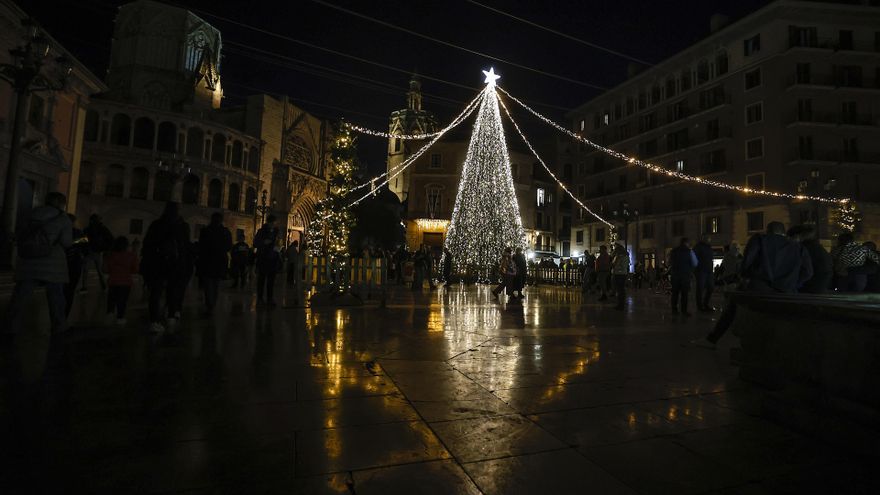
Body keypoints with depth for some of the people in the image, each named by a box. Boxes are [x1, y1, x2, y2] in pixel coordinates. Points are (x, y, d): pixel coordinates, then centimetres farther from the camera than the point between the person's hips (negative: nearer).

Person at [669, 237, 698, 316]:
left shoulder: (673, 251, 9)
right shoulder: (689, 251, -3)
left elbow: (670, 263, 14)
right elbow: (695, 263, -1)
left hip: (674, 274, 4)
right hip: (685, 275, -4)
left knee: (675, 292, 8)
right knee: (684, 293, -2)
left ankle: (674, 309, 8)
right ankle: (684, 311, -4)